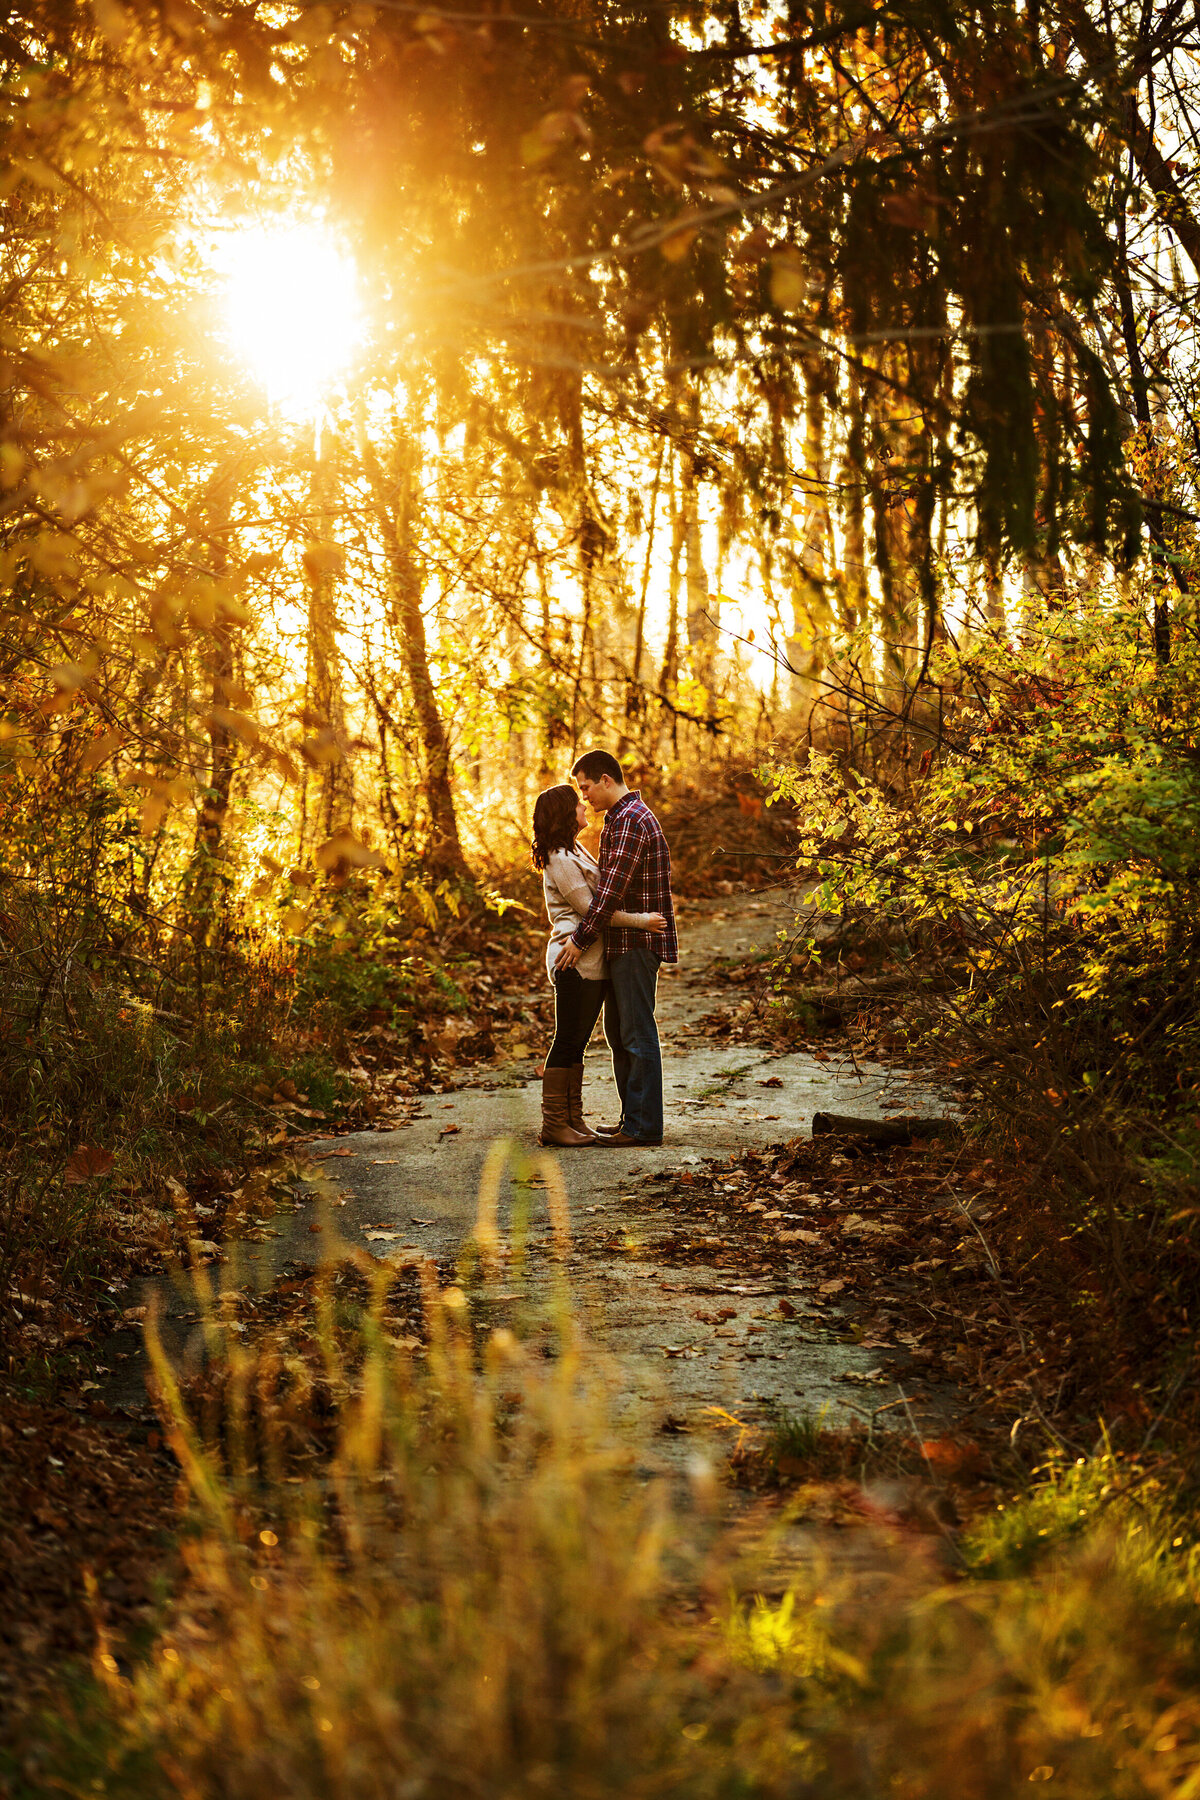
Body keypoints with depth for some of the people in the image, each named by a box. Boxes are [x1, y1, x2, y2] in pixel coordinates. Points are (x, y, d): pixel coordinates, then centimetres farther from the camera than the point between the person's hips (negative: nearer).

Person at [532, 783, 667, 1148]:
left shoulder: (575, 851, 18)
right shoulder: (560, 858, -13)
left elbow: (600, 896, 24)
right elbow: (589, 907, -16)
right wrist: (640, 921, -15)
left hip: (592, 962, 10)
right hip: (574, 960, -10)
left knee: (576, 1042, 11)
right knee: (567, 1041, -6)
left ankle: (573, 1120, 14)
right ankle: (553, 1124, -3)